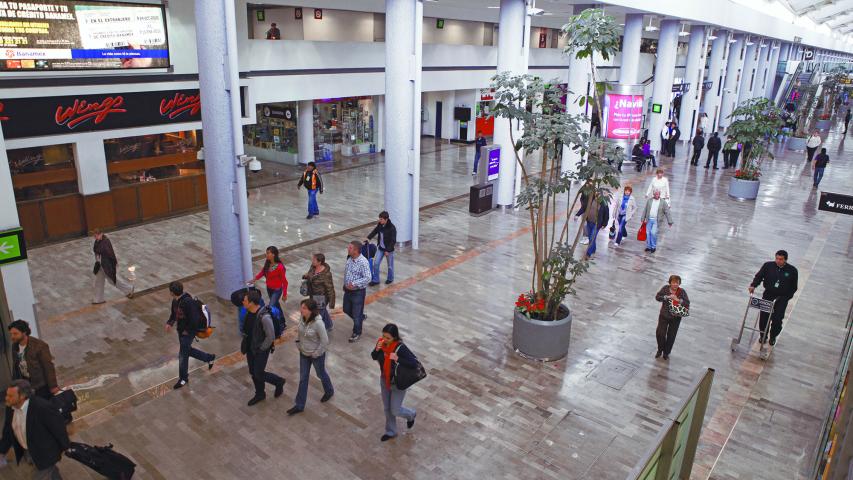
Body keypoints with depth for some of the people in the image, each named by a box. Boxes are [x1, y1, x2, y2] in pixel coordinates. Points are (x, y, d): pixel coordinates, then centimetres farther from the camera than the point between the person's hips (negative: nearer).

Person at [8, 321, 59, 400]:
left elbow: (49, 367, -17)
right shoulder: (15, 346, -1)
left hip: (42, 385, -6)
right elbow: (15, 366, 12)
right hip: (25, 385, 6)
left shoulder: (40, 345, -20)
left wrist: (53, 386, -16)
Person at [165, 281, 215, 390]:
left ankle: (183, 378, 20)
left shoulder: (188, 302, -30)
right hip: (181, 330, 9)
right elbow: (174, 313, 15)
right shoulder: (175, 301, -1)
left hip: (188, 331, -9)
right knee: (188, 350, 21)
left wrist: (187, 330, -19)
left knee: (183, 354, 2)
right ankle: (209, 357, 38)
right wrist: (169, 323, -2)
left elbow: (195, 319, -29)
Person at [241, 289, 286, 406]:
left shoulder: (264, 317, -31)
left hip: (261, 350, -8)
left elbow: (271, 336, -25)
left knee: (259, 374, 1)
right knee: (253, 372, 18)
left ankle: (279, 382, 27)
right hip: (250, 348, 8)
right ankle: (260, 394, 39)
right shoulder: (249, 312, -5)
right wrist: (244, 344, 11)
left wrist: (261, 349, -15)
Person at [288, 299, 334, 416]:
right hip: (304, 353, 6)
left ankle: (329, 391, 50)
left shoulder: (318, 323, -32)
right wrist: (299, 345, 5)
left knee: (321, 374, 20)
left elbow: (325, 341, -24)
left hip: (317, 355, -6)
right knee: (303, 378, 14)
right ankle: (299, 405, 25)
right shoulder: (303, 318, -13)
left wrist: (316, 353, -16)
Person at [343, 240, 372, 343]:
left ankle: (357, 333, 29)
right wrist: (345, 284, 18)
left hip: (358, 292, -8)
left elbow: (367, 278, -27)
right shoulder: (349, 259, -1)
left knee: (356, 314, 7)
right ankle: (361, 317, 48)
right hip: (348, 290, 8)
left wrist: (354, 284, -30)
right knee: (346, 309, 23)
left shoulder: (363, 262, -26)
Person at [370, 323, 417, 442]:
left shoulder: (401, 347, -31)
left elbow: (414, 363, -31)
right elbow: (374, 357, 0)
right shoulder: (381, 342, -15)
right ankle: (390, 432, 44)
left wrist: (397, 358, -37)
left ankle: (411, 415, 40)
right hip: (384, 380, 6)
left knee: (395, 411, 7)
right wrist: (377, 349, -21)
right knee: (387, 408, 21)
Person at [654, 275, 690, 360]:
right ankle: (660, 350, 24)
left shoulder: (682, 292, -10)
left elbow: (687, 304, -14)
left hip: (675, 318, 0)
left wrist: (678, 300, -28)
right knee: (660, 333, -4)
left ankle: (666, 352, 31)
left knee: (671, 336, 10)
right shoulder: (665, 288, -7)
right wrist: (667, 297, -24)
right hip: (664, 315, 0)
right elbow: (657, 297, -10)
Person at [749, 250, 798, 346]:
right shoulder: (768, 266, -3)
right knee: (764, 315, -4)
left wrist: (786, 297, -6)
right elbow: (759, 276, 1)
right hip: (768, 293, 1)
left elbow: (793, 287, 4)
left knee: (777, 318, -5)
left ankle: (773, 337, 20)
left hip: (782, 296, -1)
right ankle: (763, 335, 19)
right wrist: (753, 285, -18)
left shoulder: (792, 270, -3)